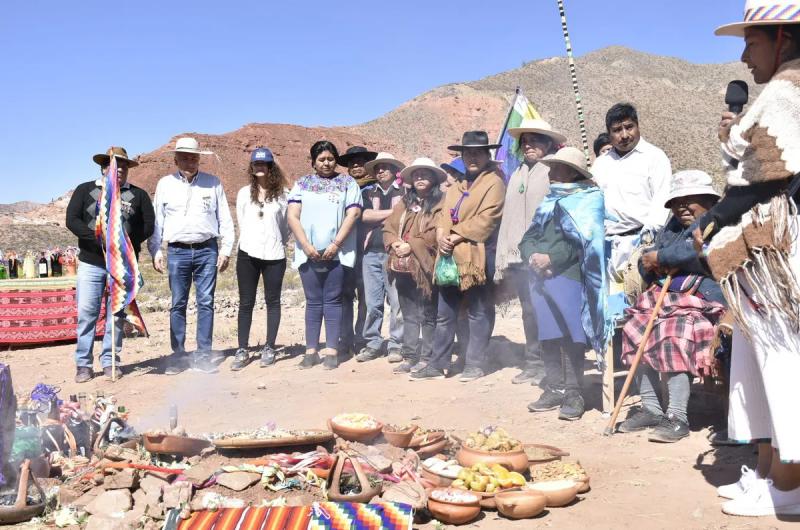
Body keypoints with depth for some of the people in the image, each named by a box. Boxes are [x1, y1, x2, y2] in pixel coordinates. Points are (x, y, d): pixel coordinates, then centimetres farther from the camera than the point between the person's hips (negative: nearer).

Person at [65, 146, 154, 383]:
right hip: (91, 262, 0)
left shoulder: (138, 194, 10)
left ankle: (109, 362, 12)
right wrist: (99, 239, -15)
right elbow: (72, 220, -1)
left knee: (116, 315, 3)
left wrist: (128, 243, -11)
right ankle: (83, 364, 8)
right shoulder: (85, 190, 9)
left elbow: (149, 224, 5)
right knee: (87, 313, -1)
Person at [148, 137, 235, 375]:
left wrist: (225, 249, 2)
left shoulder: (213, 183, 6)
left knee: (206, 302, 0)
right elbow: (156, 221, 10)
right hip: (177, 251, 0)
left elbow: (225, 219, 8)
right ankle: (178, 355, 10)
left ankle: (203, 355, 6)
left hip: (207, 250, 0)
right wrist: (155, 251, 3)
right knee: (178, 304, 3)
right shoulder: (164, 184, 8)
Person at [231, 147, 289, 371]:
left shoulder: (281, 195, 2)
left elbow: (285, 225, 9)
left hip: (274, 255, -1)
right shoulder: (244, 193, 5)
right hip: (248, 254, 1)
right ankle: (242, 350, 7)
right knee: (246, 303, 3)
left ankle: (269, 348, 13)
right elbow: (241, 223, 12)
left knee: (272, 301, 5)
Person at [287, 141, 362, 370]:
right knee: (313, 302, 4)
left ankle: (331, 351, 2)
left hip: (337, 253, -1)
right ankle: (311, 351, 8)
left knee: (333, 301, -1)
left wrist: (335, 244, -11)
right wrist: (306, 245, -8)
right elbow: (293, 216, 4)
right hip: (309, 253, 2)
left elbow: (352, 215, -2)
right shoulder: (302, 184, 12)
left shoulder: (348, 183, 8)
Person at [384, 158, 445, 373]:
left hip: (425, 266, -6)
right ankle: (409, 357, 16)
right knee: (409, 315, 11)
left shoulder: (439, 204, -2)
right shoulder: (404, 203, 18)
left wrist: (411, 245, -14)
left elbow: (435, 233, -14)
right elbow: (389, 227, 13)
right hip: (403, 267, 6)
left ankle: (426, 358, 7)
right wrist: (395, 243, -7)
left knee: (428, 316, 1)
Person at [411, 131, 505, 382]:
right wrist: (441, 237, -8)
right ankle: (437, 364, 16)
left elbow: (485, 219, -14)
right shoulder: (455, 188, 20)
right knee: (444, 313, 10)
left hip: (477, 257, -7)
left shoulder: (494, 183, -3)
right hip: (450, 257, 7)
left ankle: (475, 364, 11)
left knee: (478, 312, 3)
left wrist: (456, 236, -14)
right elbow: (444, 216, 12)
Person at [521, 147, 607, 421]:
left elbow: (582, 241, -12)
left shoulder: (589, 199, 2)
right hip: (540, 277, 7)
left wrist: (551, 259, -15)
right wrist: (532, 256, -5)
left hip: (568, 276, -7)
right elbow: (529, 237, 17)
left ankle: (573, 393, -6)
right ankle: (554, 389, 14)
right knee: (548, 335, 7)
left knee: (570, 335, -10)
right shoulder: (550, 201, 24)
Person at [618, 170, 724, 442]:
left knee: (674, 335, -30)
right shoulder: (672, 227, 23)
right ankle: (651, 409, -1)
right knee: (635, 329, -9)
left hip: (703, 303, -8)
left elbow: (697, 250, -24)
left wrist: (658, 257, -11)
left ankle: (677, 417, -26)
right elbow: (646, 264, 21)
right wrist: (653, 266, -5)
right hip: (666, 298, 8)